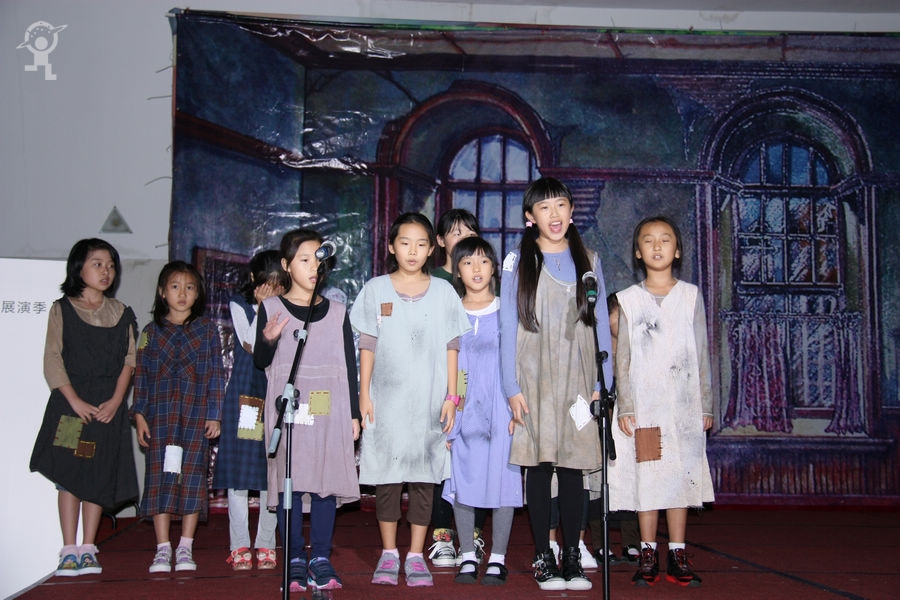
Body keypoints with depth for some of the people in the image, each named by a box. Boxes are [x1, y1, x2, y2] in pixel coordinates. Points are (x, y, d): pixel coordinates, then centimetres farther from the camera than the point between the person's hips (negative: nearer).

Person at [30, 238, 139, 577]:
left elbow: (129, 359, 6)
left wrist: (115, 400, -8)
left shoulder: (121, 314, 10)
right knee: (69, 474, -3)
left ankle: (88, 549, 10)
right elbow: (52, 359, -4)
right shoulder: (62, 309, 2)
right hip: (71, 403, -2)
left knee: (99, 476, 3)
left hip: (108, 407, 2)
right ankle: (69, 551, 2)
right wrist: (75, 400, -13)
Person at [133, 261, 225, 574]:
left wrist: (215, 414, -2)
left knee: (192, 475, 0)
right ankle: (162, 548, 6)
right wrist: (139, 415, 1)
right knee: (160, 475, -1)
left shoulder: (207, 329, 7)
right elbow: (140, 375, 9)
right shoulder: (151, 331, 9)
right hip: (160, 413, 1)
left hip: (196, 413, -1)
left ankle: (185, 548, 9)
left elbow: (217, 374, 5)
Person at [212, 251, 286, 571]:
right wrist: (263, 306, -9)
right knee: (239, 469, 0)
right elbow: (252, 345, -10)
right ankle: (239, 545, 8)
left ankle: (265, 544, 13)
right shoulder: (239, 305, 4)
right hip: (243, 396, -1)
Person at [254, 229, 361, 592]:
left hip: (329, 411, 1)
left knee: (326, 482, 0)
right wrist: (268, 340, -19)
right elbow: (260, 362, 2)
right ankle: (295, 560, 9)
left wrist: (353, 413, 7)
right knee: (289, 482, 0)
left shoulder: (336, 312, 10)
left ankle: (321, 559, 8)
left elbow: (349, 367, 11)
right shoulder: (271, 308, 5)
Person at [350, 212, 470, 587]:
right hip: (386, 398, 0)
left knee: (423, 477, 2)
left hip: (429, 399, 0)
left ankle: (416, 556, 12)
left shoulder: (443, 292, 6)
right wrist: (364, 394, 0)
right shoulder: (376, 290, 5)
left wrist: (451, 395, 1)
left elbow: (451, 348, 6)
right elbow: (367, 346, 5)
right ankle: (389, 553, 15)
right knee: (386, 476, 2)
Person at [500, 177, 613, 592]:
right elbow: (508, 327, 1)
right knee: (538, 467, 0)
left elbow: (600, 326, 10)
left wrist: (602, 384, 2)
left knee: (572, 468, 2)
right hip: (534, 379, -1)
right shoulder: (517, 262, 5)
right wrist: (512, 388, -6)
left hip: (576, 378, 1)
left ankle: (572, 556, 10)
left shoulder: (588, 262, 11)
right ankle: (543, 557, 10)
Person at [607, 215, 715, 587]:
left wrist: (706, 404, 5)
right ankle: (648, 555, 8)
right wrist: (624, 407, -3)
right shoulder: (627, 299, 6)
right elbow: (622, 358, 4)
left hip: (683, 402, 1)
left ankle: (677, 557, 8)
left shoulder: (690, 295, 8)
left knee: (681, 474, 0)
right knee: (646, 476, -1)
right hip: (642, 403, 0)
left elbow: (702, 353, 9)